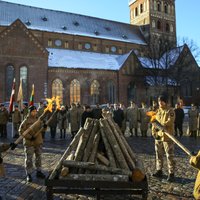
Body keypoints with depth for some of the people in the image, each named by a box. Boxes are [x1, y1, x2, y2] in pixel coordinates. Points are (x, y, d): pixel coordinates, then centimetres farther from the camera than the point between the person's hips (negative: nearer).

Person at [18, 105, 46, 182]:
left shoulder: (38, 120, 6)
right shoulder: (26, 121, -8)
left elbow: (41, 128, 3)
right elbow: (21, 131, -10)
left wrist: (44, 126, -22)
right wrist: (29, 137, -19)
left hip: (38, 142, 5)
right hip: (29, 142, -5)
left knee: (39, 157, 13)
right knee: (29, 158, 1)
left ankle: (39, 172, 27)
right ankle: (28, 174, 12)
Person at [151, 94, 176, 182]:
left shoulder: (170, 111, -7)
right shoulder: (157, 111, 11)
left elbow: (170, 121, -20)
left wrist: (161, 126, -32)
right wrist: (154, 132, -2)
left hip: (167, 137, -6)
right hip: (158, 136, 6)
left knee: (169, 155, -1)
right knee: (159, 155, 14)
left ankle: (171, 173, 9)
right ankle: (159, 171, 26)